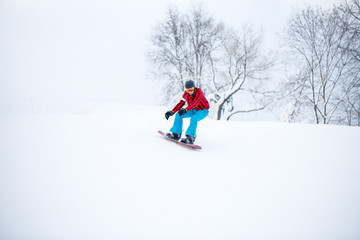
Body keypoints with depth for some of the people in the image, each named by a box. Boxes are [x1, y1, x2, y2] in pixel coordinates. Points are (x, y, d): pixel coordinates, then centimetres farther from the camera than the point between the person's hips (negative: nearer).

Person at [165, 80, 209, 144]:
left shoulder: (198, 92, -28)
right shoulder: (186, 93, -9)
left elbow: (195, 103, -42)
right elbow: (181, 103, -2)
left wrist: (185, 110, -57)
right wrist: (172, 112, -13)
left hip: (203, 110, -6)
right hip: (193, 110, 6)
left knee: (193, 119, -36)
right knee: (178, 115, -8)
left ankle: (190, 138, -39)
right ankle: (176, 134, -4)